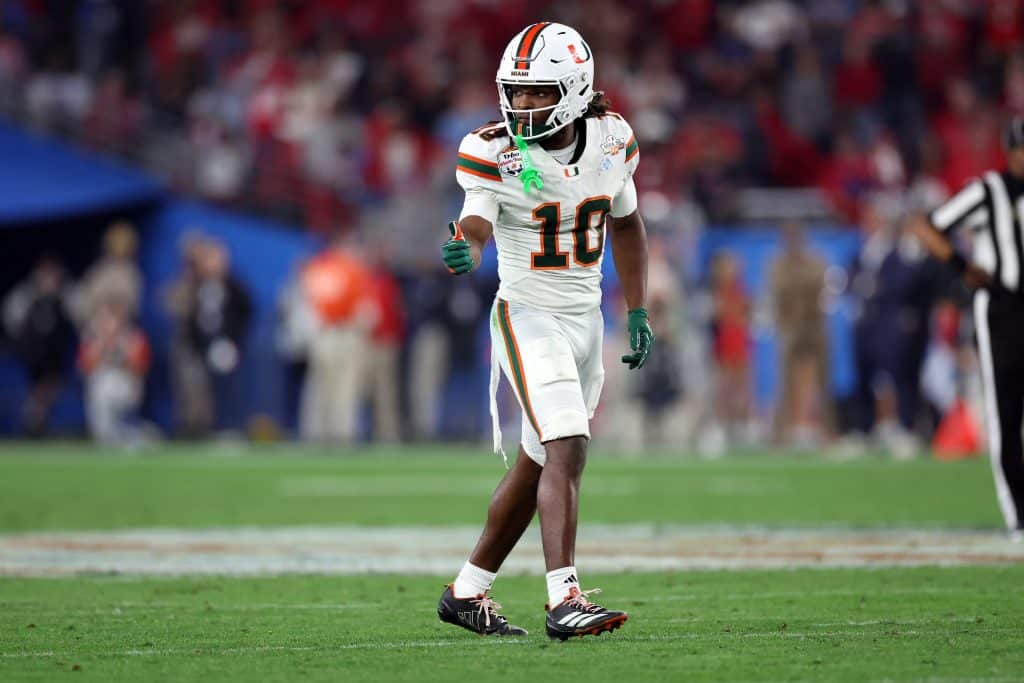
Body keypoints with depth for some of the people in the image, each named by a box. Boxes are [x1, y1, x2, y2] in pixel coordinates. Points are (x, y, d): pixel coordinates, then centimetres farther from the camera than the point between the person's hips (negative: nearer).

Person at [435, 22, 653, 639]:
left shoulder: (611, 140, 0)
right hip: (528, 317, -6)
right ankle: (564, 601, -27)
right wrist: (464, 252, -54)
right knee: (567, 451, -22)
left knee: (540, 463, 12)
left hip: (586, 318, 6)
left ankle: (467, 592, 24)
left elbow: (626, 225, 15)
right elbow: (475, 224, -30)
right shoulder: (495, 154, -14)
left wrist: (638, 314, 13)